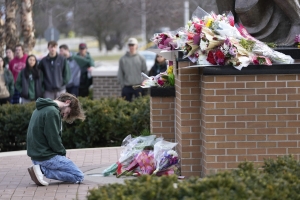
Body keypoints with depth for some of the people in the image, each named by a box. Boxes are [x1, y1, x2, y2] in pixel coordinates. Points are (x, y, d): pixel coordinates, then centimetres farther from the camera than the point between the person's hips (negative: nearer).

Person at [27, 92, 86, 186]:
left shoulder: (41, 109, 15)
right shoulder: (52, 112, -17)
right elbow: (54, 139, -20)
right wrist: (63, 153, -2)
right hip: (47, 157, -10)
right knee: (79, 177, -6)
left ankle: (41, 168, 4)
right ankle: (42, 170, -13)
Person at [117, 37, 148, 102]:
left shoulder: (141, 58, 4)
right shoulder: (123, 59, 4)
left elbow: (145, 72, 6)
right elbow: (120, 74, 6)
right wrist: (122, 84, -1)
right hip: (127, 87, 1)